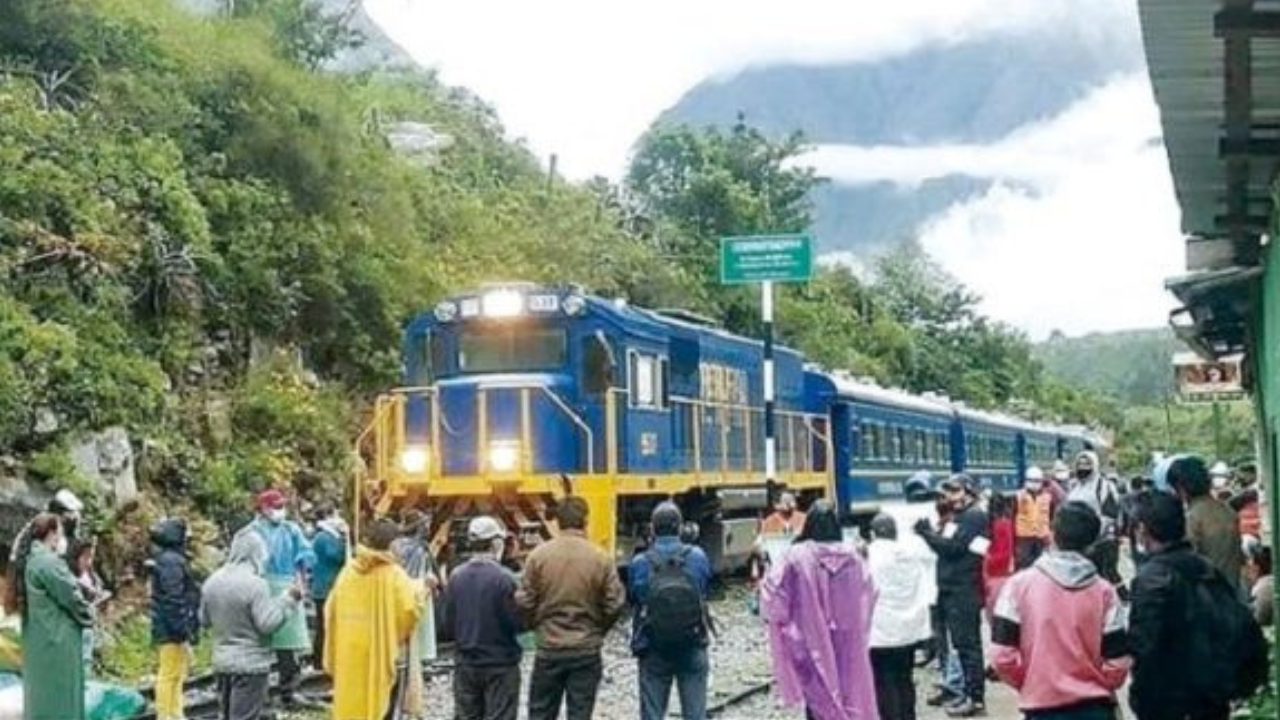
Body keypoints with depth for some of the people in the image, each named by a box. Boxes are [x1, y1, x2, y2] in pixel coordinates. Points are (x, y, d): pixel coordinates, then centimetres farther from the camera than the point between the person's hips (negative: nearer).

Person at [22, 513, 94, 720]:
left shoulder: (33, 560, 11)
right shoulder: (49, 562, -18)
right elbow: (70, 596, -15)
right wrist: (88, 617, 4)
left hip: (39, 639, 10)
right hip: (57, 640, -10)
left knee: (40, 693, 13)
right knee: (58, 694, -4)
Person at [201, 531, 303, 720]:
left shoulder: (211, 582, 3)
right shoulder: (255, 583, -19)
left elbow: (204, 620, 13)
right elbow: (268, 623, -20)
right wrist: (289, 600, -11)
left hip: (222, 662, 7)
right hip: (251, 663, -7)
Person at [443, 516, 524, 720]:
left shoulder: (456, 577, -2)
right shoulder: (503, 578, -17)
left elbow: (448, 625, 2)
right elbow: (517, 623, -16)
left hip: (466, 664, 5)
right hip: (501, 665, -5)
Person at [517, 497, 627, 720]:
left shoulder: (538, 555, -8)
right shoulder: (601, 558, -9)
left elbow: (524, 601, -6)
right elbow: (615, 604, -7)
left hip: (549, 649, 1)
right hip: (587, 650, -1)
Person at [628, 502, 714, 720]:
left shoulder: (640, 564, -12)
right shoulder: (698, 557, -8)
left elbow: (631, 599, -1)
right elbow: (707, 589, 5)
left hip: (652, 651, -1)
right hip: (692, 647, 1)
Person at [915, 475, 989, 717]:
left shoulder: (975, 517, -10)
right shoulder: (960, 516, 19)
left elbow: (953, 547, -17)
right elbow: (945, 545, 15)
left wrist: (926, 532, -9)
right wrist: (930, 533, -1)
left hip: (964, 591, -9)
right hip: (952, 589, 9)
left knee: (967, 643, -8)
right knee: (963, 643, 13)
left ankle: (975, 697, -5)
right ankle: (970, 692, 19)